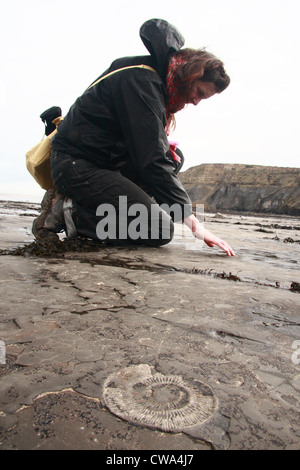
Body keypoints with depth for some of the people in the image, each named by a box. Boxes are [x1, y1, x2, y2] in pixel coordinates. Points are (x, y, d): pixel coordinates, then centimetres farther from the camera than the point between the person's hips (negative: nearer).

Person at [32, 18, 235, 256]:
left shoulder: (155, 82, 14)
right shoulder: (140, 80, -16)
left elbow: (150, 150, 20)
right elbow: (152, 161, -23)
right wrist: (193, 222, -21)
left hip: (105, 161, 10)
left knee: (175, 156, 6)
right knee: (161, 230, -16)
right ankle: (68, 212, -9)